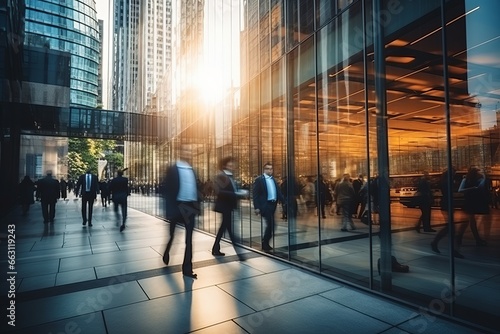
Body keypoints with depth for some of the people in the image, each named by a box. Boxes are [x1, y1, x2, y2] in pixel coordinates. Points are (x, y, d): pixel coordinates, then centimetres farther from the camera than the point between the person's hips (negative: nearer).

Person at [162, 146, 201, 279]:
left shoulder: (191, 170, 11)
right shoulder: (173, 169, -5)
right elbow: (168, 190, -9)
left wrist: (197, 204, 6)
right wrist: (170, 210, -14)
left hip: (190, 207, 5)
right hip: (178, 206, -4)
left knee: (189, 238, 6)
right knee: (172, 234, 14)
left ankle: (187, 268, 13)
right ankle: (166, 255, 42)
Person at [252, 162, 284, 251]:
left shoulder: (273, 180, 16)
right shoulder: (259, 180, -3)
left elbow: (278, 192, 12)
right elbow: (255, 194, -8)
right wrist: (256, 207, -14)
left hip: (274, 205, 7)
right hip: (265, 205, -6)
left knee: (271, 225, 11)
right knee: (271, 225, -9)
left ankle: (265, 244, 25)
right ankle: (265, 244, 7)